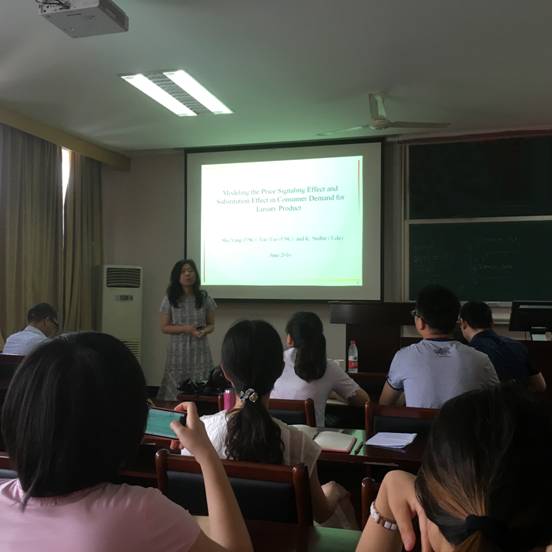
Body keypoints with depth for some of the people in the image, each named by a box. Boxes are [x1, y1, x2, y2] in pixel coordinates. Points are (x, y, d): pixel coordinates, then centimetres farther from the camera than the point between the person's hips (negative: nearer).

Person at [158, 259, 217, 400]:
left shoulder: (204, 298, 2)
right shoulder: (170, 299, -1)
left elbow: (211, 324, 10)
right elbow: (164, 327, 1)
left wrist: (204, 331, -13)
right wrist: (184, 328, -14)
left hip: (200, 351, 1)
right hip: (178, 352, -1)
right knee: (175, 392, 0)